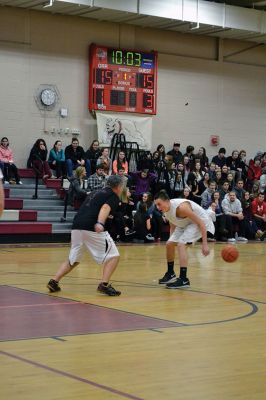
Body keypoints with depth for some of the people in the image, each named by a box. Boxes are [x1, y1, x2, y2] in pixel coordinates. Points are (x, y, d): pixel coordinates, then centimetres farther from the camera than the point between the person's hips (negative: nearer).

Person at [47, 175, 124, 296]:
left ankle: (54, 281, 10)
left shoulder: (95, 193, 28)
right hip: (92, 228, -7)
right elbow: (105, 208, -14)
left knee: (73, 259, 20)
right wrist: (100, 223, -30)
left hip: (76, 227, 7)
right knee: (113, 256, 2)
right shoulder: (113, 196, 6)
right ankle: (104, 284, -10)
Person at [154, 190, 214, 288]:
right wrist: (172, 239, 13)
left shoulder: (181, 207, -35)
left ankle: (183, 280, -24)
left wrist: (204, 244, -33)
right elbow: (173, 226, 11)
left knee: (181, 243, -25)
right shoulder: (165, 209, -9)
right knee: (169, 244, 6)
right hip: (185, 224, 9)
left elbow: (200, 223, -32)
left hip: (201, 222, -9)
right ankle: (170, 274, 27)